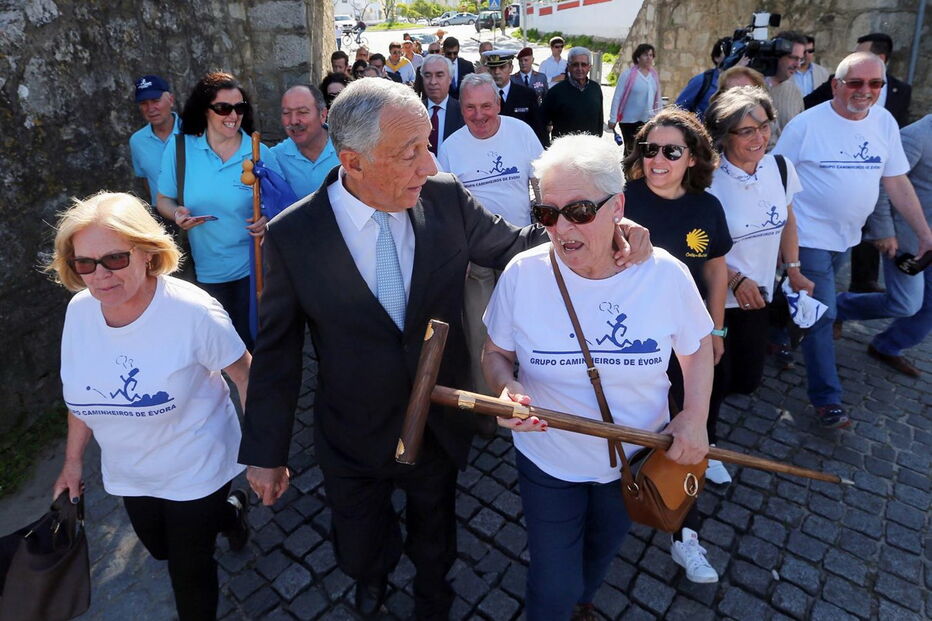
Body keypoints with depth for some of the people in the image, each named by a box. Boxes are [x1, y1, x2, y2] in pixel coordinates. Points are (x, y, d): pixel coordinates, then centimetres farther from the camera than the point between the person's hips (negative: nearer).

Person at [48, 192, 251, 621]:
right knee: (161, 549, 28)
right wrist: (73, 461, 10)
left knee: (189, 571, 11)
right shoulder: (80, 310, -11)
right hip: (128, 471, 6)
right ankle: (227, 511, 53)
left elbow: (245, 377, -18)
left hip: (195, 469, -6)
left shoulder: (192, 311, -28)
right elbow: (82, 390, 4)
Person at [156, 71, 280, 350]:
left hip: (251, 268, -1)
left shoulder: (259, 153, -6)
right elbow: (164, 199, 7)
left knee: (251, 343, 8)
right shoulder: (179, 147, -3)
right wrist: (176, 213, -16)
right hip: (205, 271, 2)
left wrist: (268, 220, -20)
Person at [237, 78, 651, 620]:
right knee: (361, 553, 24)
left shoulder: (446, 198, -15)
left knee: (435, 543, 27)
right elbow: (278, 350, -10)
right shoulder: (292, 236, -19)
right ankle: (376, 574, 63)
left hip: (441, 428, 2)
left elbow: (513, 246, -1)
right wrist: (265, 451, -3)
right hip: (355, 440, -1)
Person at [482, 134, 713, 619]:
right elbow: (496, 353, -7)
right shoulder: (523, 273, -21)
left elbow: (697, 347, 0)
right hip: (549, 459, -2)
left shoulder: (666, 274, -18)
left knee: (603, 550, 29)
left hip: (640, 456, 2)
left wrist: (696, 416, -14)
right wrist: (507, 387, -29)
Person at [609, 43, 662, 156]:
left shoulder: (654, 75, 6)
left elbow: (658, 99, 12)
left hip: (649, 121, 4)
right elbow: (617, 97, -8)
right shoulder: (628, 74, -8)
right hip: (629, 121, -4)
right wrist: (613, 119, -10)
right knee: (631, 151, 3)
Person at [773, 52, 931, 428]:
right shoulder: (807, 124, -13)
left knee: (813, 306, 19)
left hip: (847, 237, 6)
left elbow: (897, 182, 5)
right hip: (811, 237, -5)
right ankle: (826, 398, 4)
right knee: (821, 314, -5)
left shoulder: (884, 123, 2)